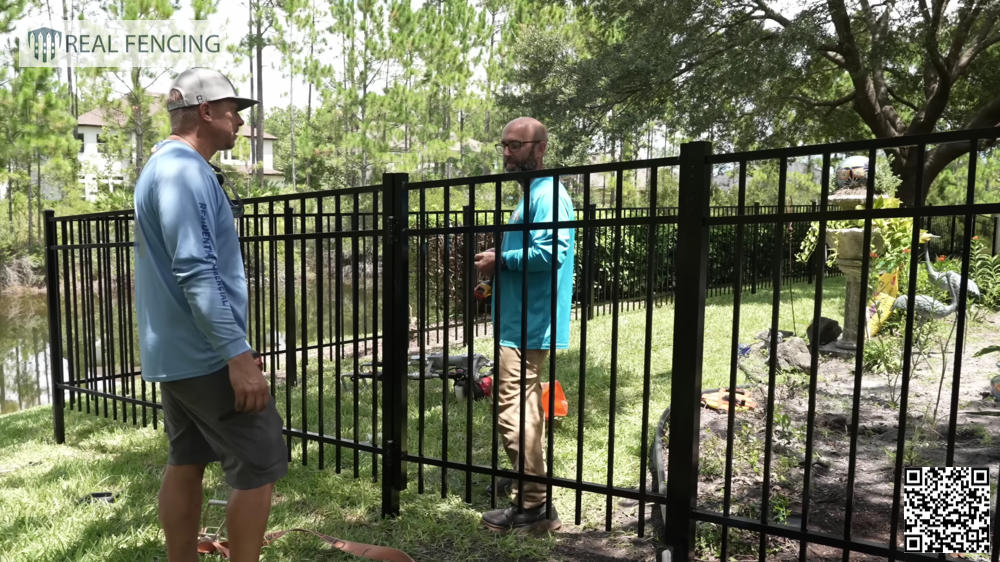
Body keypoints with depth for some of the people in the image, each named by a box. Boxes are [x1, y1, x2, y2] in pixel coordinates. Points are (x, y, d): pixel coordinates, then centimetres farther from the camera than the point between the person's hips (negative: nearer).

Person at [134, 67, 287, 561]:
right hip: (205, 353, -10)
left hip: (175, 351, 10)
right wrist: (238, 354, -27)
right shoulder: (184, 169, -16)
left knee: (186, 462, 15)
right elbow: (195, 272, -25)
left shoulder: (168, 166, 17)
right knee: (261, 465, -3)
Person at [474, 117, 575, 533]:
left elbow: (552, 252, -26)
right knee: (524, 410, 17)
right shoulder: (530, 194, 19)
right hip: (522, 322, 11)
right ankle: (534, 500, 31)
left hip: (528, 325, -11)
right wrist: (498, 267, 7)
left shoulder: (546, 194, -14)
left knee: (513, 411, -6)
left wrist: (501, 260, -16)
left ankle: (532, 506, 5)